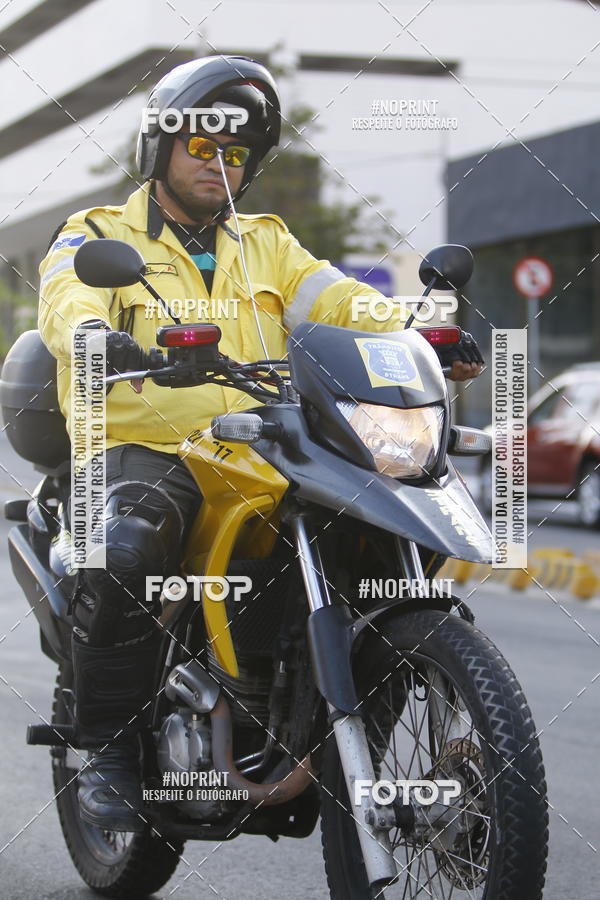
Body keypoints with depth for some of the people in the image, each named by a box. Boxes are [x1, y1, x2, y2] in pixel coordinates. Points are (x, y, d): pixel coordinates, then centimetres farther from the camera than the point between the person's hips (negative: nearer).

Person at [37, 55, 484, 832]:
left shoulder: (266, 245, 24)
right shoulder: (97, 234, 11)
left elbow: (333, 297, 7)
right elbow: (67, 296, -12)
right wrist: (94, 332, -38)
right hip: (142, 450, -4)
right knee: (123, 556, -37)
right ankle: (109, 747, -19)